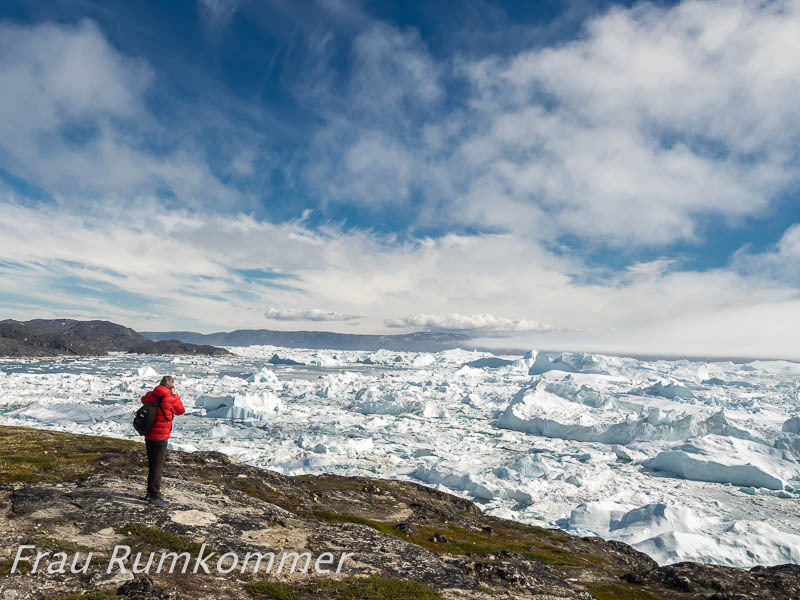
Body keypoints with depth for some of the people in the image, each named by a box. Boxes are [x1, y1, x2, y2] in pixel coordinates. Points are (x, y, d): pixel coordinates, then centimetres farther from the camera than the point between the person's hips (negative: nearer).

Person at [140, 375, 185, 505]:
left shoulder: (151, 396, 1)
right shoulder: (171, 399, -17)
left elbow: (143, 399, 25)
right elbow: (181, 410, 1)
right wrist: (175, 395, 7)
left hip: (148, 436, 7)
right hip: (160, 437, -7)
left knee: (151, 464, 19)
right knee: (157, 466, 0)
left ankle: (150, 492, 31)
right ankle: (154, 496, 3)